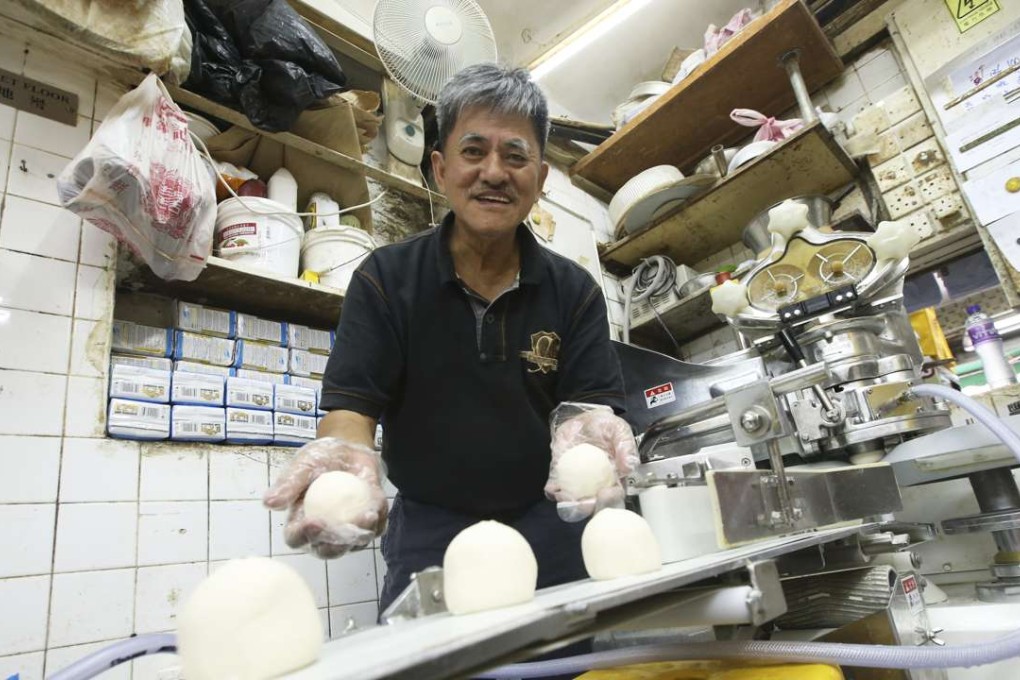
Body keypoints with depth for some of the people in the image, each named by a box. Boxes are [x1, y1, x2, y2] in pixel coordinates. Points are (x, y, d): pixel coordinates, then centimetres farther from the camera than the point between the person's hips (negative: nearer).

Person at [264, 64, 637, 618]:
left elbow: (596, 403, -9)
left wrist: (589, 429, -34)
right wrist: (346, 456, -35)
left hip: (547, 527, 2)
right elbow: (350, 406, -11)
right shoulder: (384, 280, -6)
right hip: (429, 529, -1)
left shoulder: (575, 292, -3)